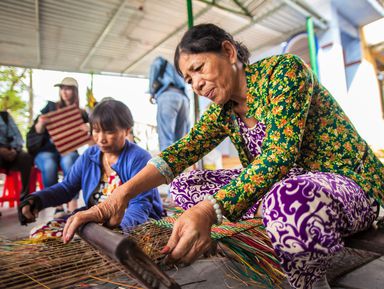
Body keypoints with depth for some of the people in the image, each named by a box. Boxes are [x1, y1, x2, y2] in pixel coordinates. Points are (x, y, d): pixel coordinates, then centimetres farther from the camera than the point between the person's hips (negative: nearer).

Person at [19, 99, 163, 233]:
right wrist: (37, 199, -11)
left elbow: (140, 205, -22)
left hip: (134, 222, -7)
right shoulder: (89, 156, 7)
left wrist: (118, 227, -42)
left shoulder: (139, 158, -15)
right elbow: (67, 187, 9)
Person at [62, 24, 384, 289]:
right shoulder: (222, 111, 3)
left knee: (289, 202, -43)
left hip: (347, 184, -6)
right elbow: (184, 150, -11)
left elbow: (279, 152, -29)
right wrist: (122, 194, -26)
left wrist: (210, 210, -41)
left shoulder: (284, 68, -16)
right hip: (287, 186, 7)